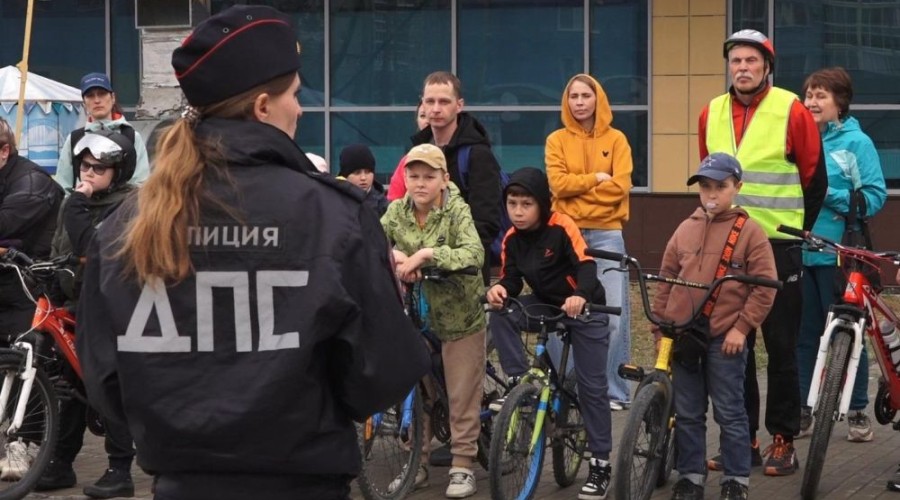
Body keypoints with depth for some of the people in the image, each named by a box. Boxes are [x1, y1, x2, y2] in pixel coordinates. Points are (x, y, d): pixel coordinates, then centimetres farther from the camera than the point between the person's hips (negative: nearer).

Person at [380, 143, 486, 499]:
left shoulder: (457, 210, -16)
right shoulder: (398, 210, -1)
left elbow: (474, 253, -30)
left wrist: (426, 253, -39)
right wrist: (395, 255, -28)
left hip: (459, 315, -4)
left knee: (462, 396, 1)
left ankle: (462, 466, 10)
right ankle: (416, 463, 20)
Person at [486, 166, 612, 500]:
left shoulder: (561, 226, -22)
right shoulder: (512, 239, -6)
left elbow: (586, 265, -29)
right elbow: (512, 279, -4)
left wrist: (580, 296, -49)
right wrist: (500, 289, -28)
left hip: (584, 309, -5)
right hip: (545, 304, 5)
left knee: (591, 385, -5)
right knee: (500, 316, -23)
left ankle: (600, 463, 3)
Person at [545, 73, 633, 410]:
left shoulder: (615, 140, 7)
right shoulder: (557, 140, 9)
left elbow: (619, 186, -4)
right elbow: (558, 183, -4)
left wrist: (578, 188, -7)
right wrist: (597, 178, -8)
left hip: (606, 234, -1)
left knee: (614, 315, -6)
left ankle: (615, 391, -1)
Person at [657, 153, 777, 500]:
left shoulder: (749, 231, -4)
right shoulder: (685, 230, 8)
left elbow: (764, 286, -7)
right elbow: (666, 282, 12)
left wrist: (742, 327, -11)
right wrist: (660, 327, 8)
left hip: (725, 339, -4)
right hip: (683, 335, 4)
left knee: (729, 413, 3)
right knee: (687, 414, 10)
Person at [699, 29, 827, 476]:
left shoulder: (792, 111, -8)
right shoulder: (711, 113, 6)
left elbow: (815, 179, 0)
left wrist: (795, 231, 4)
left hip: (778, 246, -4)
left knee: (781, 346, 1)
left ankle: (783, 440, 7)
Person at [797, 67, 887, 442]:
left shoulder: (856, 143, -1)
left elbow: (874, 197, -7)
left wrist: (830, 195, -17)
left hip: (838, 254, -4)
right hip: (799, 253, 4)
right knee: (803, 334, 6)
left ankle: (857, 411, 10)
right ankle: (802, 411, 13)